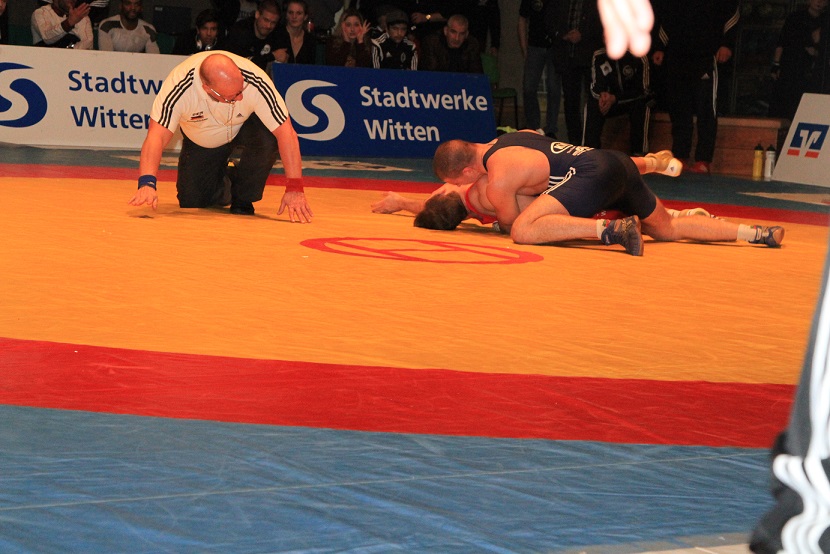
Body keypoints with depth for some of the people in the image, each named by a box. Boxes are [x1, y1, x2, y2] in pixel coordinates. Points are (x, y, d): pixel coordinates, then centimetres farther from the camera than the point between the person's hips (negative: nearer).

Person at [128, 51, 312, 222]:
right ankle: (222, 185, 28)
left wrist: (295, 188, -42)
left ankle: (242, 201, -8)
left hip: (245, 126, -1)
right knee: (191, 202, -7)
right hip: (200, 142, 1)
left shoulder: (256, 83, -39)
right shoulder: (179, 87, -39)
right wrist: (147, 183, -56)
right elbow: (157, 136, -40)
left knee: (267, 138, -33)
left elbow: (286, 133, -36)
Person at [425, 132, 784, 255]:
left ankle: (613, 230, -29)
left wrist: (482, 197, 18)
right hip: (618, 163, 10)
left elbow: (512, 225, 5)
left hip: (594, 173, -10)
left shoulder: (496, 181, -7)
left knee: (524, 231, -22)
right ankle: (756, 234, 23)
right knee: (668, 230, 29)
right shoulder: (501, 141, 19)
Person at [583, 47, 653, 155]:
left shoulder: (639, 58, -22)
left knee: (641, 105, -36)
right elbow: (595, 86, -9)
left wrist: (615, 98, -34)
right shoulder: (599, 56, -11)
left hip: (633, 100, -3)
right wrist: (602, 95, -35)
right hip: (610, 101, 3)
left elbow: (642, 90, -23)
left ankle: (638, 153, -31)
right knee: (592, 104, -25)